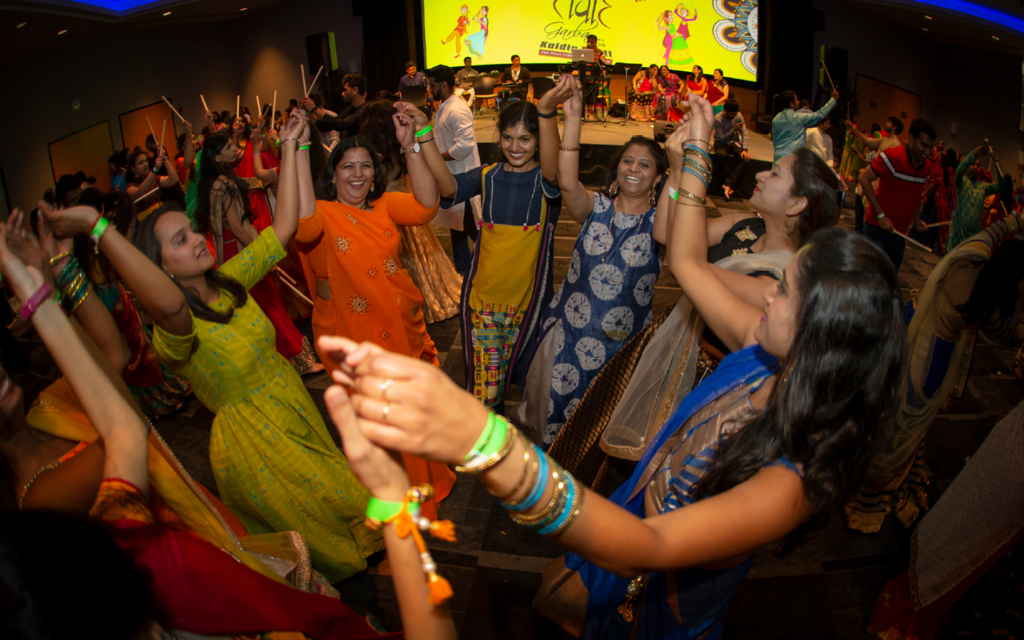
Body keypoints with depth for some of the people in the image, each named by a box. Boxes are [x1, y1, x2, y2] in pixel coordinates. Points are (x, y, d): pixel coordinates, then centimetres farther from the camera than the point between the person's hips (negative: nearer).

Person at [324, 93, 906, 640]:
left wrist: (487, 444, -73)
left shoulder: (799, 476, -41)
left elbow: (651, 548, -57)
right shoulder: (769, 357, -18)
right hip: (626, 527, 6)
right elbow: (691, 265, 0)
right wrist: (694, 162, -4)